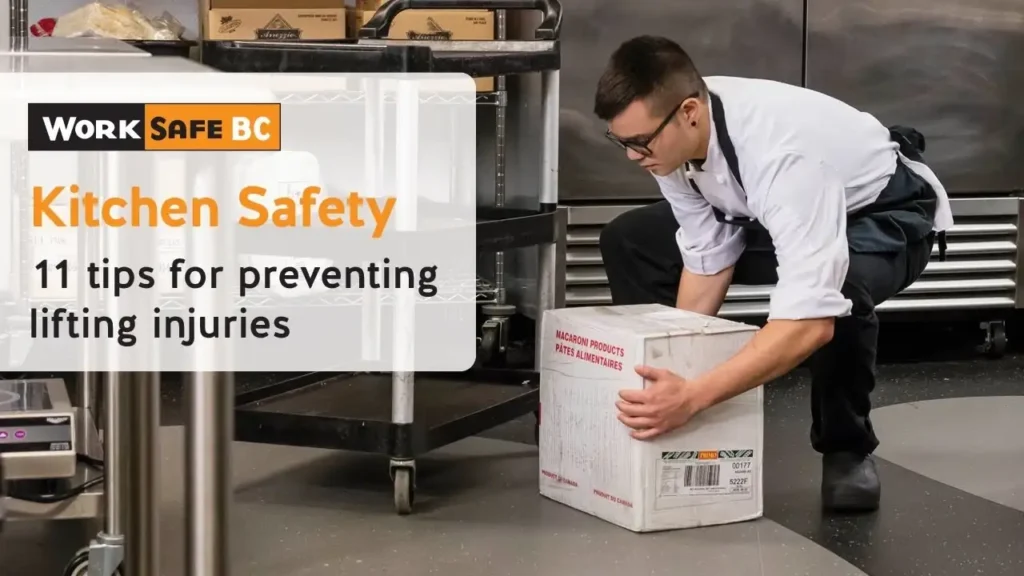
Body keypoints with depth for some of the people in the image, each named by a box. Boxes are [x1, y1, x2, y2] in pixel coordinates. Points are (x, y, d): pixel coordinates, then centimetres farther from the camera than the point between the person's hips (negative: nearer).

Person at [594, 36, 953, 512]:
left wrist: (693, 396, -54)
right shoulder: (674, 133, -22)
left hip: (885, 212, -7)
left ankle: (847, 451, -11)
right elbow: (708, 258, -10)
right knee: (629, 241, -3)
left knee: (835, 292, -41)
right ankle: (660, 429, 7)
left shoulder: (780, 154, -44)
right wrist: (673, 373, -16)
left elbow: (810, 320, -50)